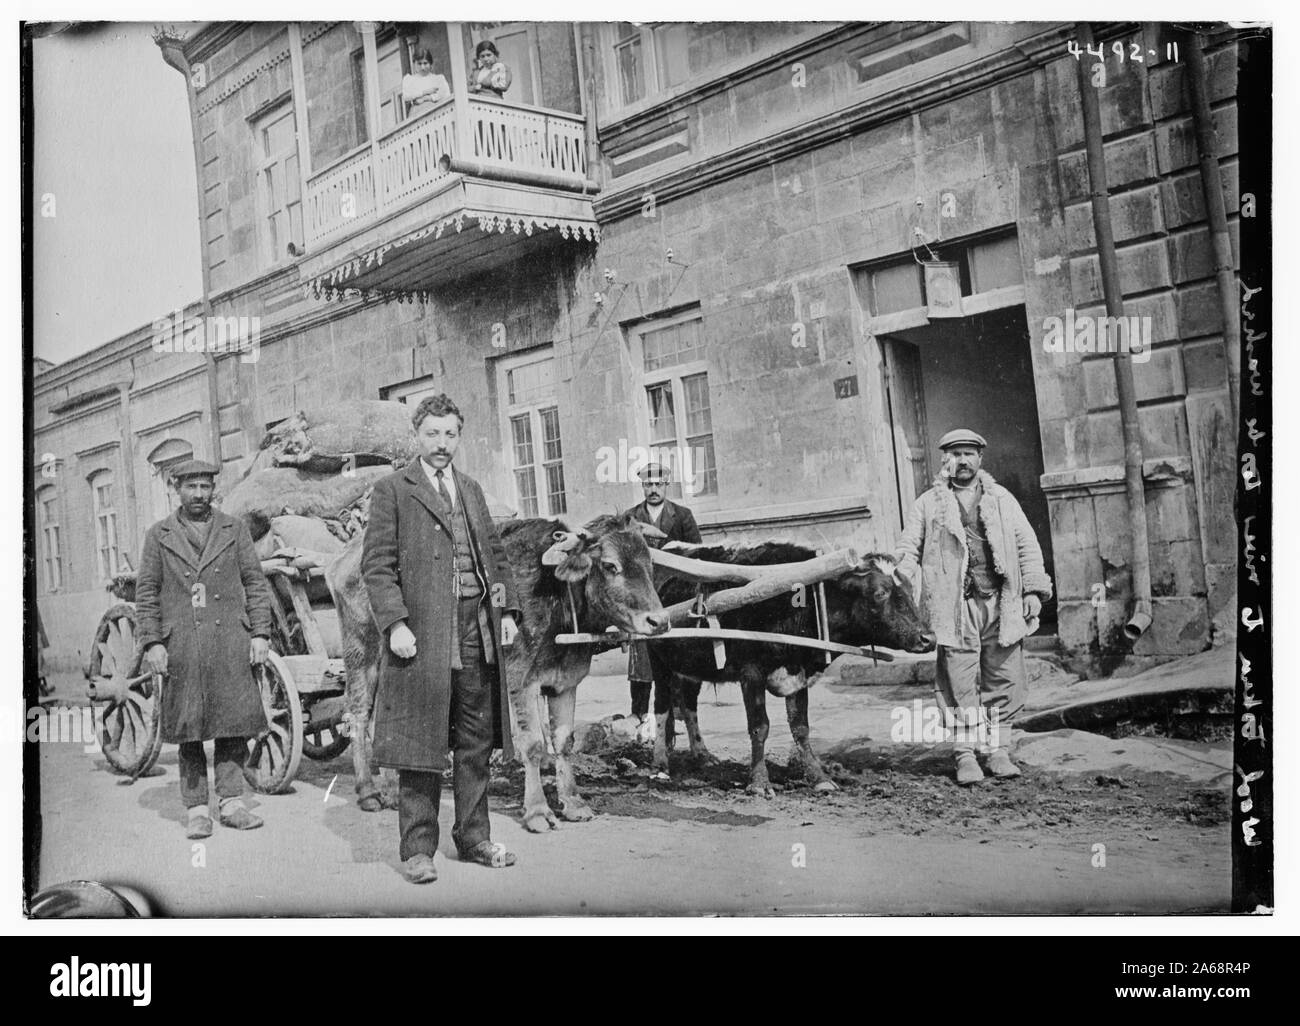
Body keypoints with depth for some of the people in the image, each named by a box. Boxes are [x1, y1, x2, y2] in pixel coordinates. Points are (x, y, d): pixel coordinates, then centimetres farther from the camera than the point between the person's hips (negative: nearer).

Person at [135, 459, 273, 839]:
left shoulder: (234, 529, 10)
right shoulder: (159, 535, 9)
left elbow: (255, 583, 8)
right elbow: (146, 593, 6)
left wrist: (260, 633, 0)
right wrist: (152, 642, -2)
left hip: (231, 644, 1)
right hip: (181, 648, 0)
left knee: (234, 725, 0)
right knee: (188, 729, 3)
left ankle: (232, 802, 9)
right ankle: (196, 810, 10)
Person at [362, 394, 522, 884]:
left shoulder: (471, 489, 19)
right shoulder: (392, 490, 1)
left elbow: (496, 554, 21)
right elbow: (376, 564, -5)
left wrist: (507, 610, 10)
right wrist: (394, 623, -15)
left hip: (478, 632, 6)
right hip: (422, 636, -5)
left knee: (476, 745, 11)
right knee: (421, 748, -1)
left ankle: (473, 838, 22)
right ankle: (417, 848, 9)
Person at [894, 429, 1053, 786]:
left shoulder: (1002, 499, 15)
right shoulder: (928, 504, 11)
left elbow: (1027, 545, 13)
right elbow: (907, 550, 8)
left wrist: (1034, 590, 3)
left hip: (1001, 603, 2)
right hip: (955, 606, -2)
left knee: (1003, 681, 3)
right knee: (962, 684, -4)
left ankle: (998, 751, 14)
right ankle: (965, 755, 4)